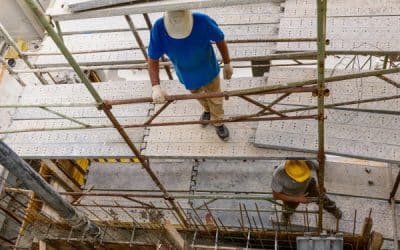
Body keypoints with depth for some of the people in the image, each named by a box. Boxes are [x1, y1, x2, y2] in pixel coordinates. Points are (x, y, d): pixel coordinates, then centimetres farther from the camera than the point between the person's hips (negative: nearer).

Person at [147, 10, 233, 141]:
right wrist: (156, 86, -33)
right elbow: (153, 59, -24)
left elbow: (220, 40, -16)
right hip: (187, 75, 2)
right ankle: (207, 110, 66)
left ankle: (218, 123, 54)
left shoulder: (203, 21, -36)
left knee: (215, 99, 23)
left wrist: (227, 64, -5)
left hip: (208, 71, -2)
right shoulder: (159, 28, -34)